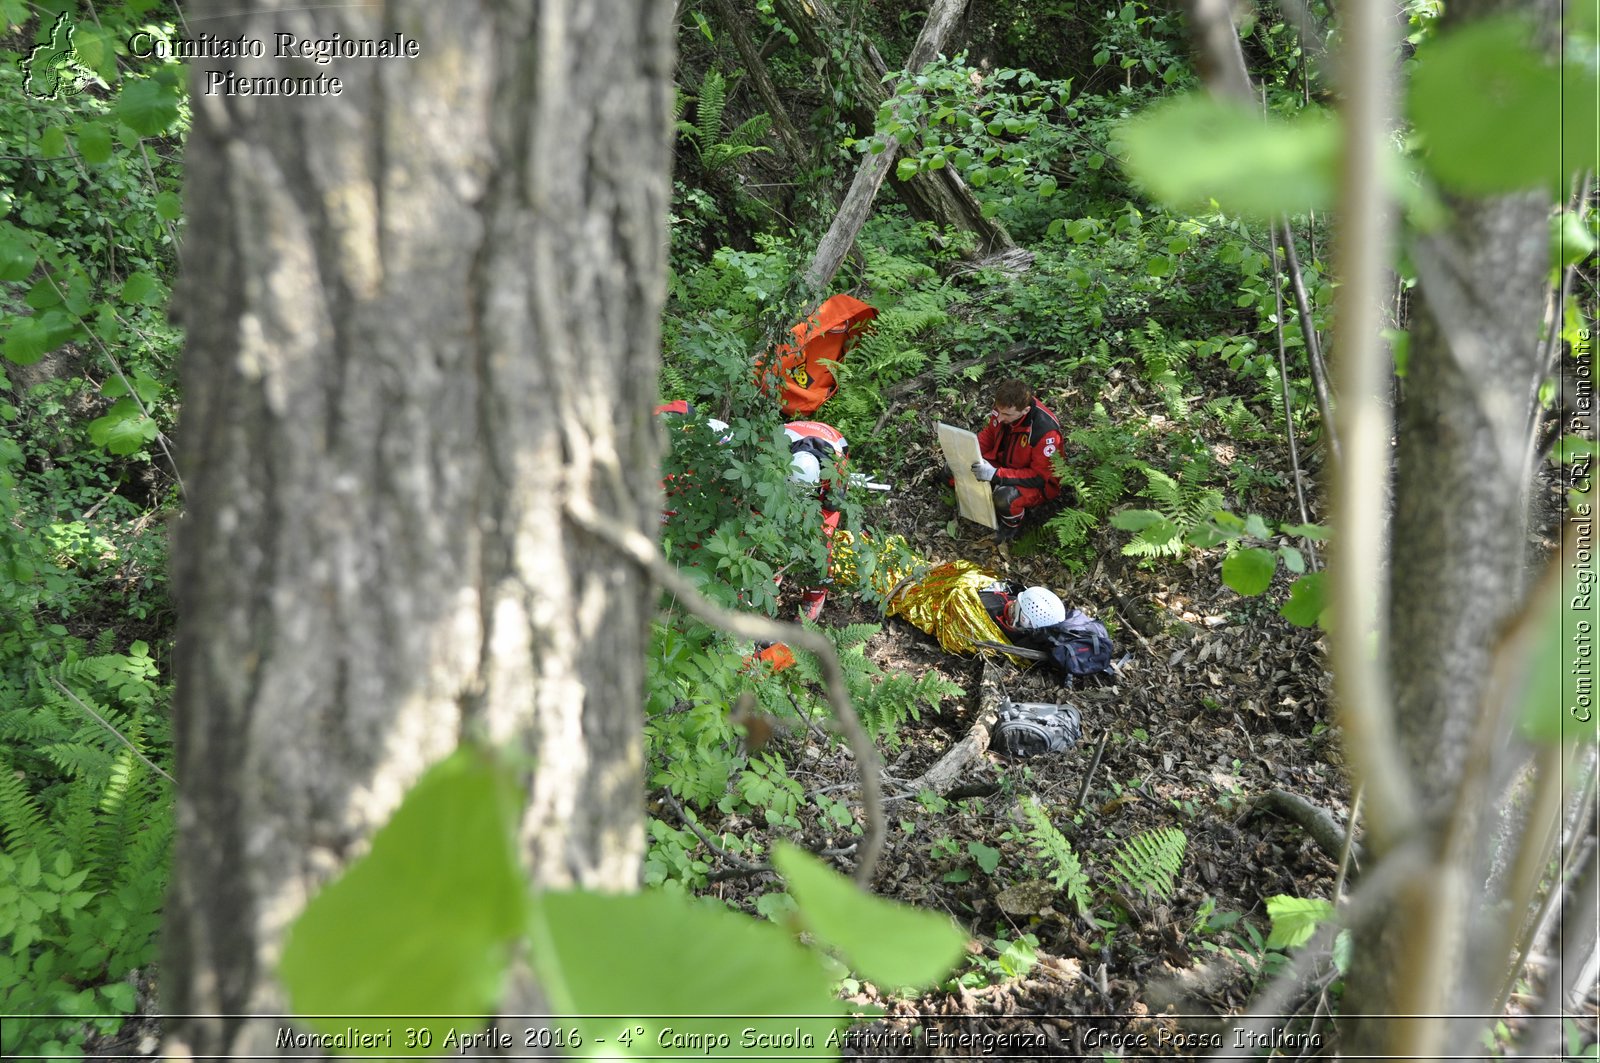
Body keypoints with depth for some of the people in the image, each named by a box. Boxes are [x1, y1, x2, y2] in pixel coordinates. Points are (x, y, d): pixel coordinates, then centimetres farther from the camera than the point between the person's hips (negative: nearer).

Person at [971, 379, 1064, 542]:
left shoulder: (1045, 431, -34)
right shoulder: (1003, 408, -17)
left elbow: (1039, 477, -28)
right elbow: (988, 435, 4)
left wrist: (996, 474, -37)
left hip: (1040, 482, -6)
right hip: (1002, 462, 6)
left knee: (1005, 498, -38)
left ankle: (1012, 524, -2)